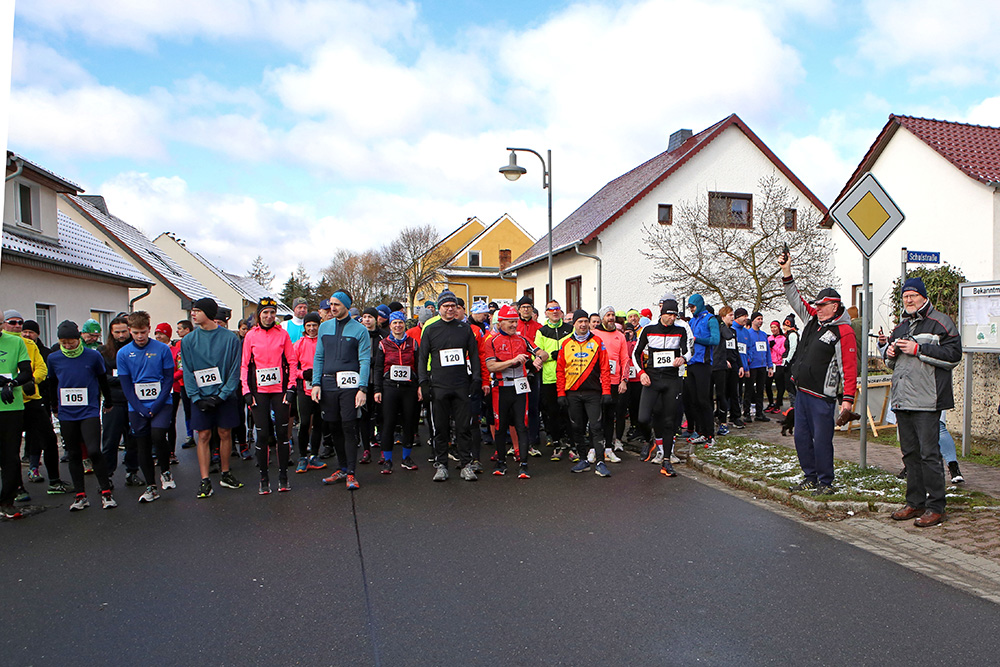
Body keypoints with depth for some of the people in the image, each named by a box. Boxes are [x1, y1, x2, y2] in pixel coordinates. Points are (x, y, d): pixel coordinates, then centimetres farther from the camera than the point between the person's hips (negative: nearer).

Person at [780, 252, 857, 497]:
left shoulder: (843, 332, -11)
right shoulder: (812, 320, 10)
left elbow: (849, 367, -13)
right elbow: (796, 300, 19)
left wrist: (848, 398, -17)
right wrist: (786, 272, 11)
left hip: (821, 396, -8)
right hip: (801, 391, 8)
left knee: (821, 439, -2)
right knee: (801, 437, 13)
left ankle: (826, 483, 11)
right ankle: (810, 476, 26)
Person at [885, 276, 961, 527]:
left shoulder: (940, 323, -2)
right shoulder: (901, 326, 20)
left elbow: (953, 356, -13)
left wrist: (918, 349, -17)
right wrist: (891, 354, 6)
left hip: (926, 401, -7)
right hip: (901, 400, 7)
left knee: (929, 454, -6)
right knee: (910, 453, 11)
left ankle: (935, 508, 2)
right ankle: (915, 503, 20)